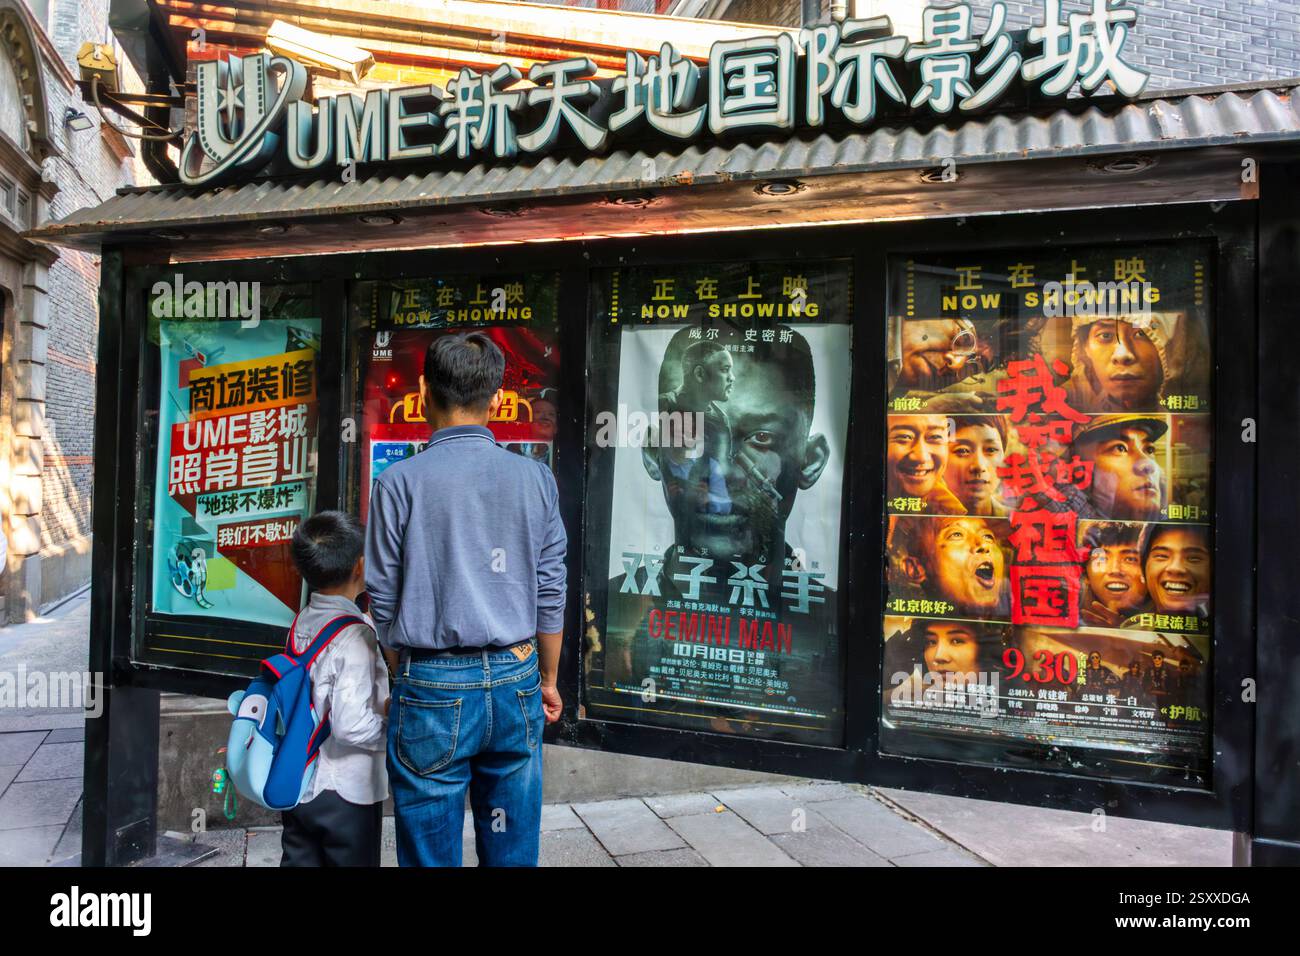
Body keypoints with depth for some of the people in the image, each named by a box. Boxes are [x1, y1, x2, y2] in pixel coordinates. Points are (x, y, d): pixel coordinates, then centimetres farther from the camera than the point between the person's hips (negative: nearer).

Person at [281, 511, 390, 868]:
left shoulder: (301, 621, 2)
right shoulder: (354, 635, -22)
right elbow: (351, 725, -26)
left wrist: (382, 706, 7)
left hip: (298, 785, 7)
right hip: (346, 794, -7)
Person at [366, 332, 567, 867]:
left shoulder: (400, 482, -8)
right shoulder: (536, 480, 0)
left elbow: (384, 601, -2)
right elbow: (550, 595, 5)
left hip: (433, 688, -3)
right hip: (515, 683, 3)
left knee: (431, 854, 11)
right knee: (513, 853, 15)